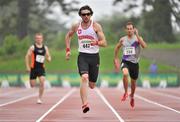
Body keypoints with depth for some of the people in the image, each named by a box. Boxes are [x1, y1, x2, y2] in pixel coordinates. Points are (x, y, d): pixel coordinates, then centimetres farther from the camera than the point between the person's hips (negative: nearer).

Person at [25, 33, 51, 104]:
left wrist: (48, 58, -9)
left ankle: (40, 98, -5)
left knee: (42, 83, -15)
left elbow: (48, 56, 16)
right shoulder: (32, 47, -4)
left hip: (41, 68, 2)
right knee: (32, 85, 1)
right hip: (33, 68, -2)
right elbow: (27, 56, -3)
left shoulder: (45, 48, 6)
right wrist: (27, 67, -10)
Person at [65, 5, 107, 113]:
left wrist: (96, 42, -31)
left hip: (94, 56, 0)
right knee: (84, 78, -26)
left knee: (92, 85, 7)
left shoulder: (96, 26, -5)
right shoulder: (76, 26, 4)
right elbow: (68, 36, 24)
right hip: (83, 56, 0)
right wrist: (68, 50, 12)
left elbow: (104, 43, -10)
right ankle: (85, 104, -32)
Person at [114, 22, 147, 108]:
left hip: (134, 63, 0)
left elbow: (144, 46, -25)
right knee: (125, 73, -33)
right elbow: (117, 47, 21)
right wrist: (116, 58, 24)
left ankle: (132, 96, 43)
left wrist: (137, 35, -27)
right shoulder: (123, 39, 2)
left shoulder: (138, 38, -5)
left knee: (133, 82, 14)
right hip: (125, 61, 0)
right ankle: (126, 92, -15)